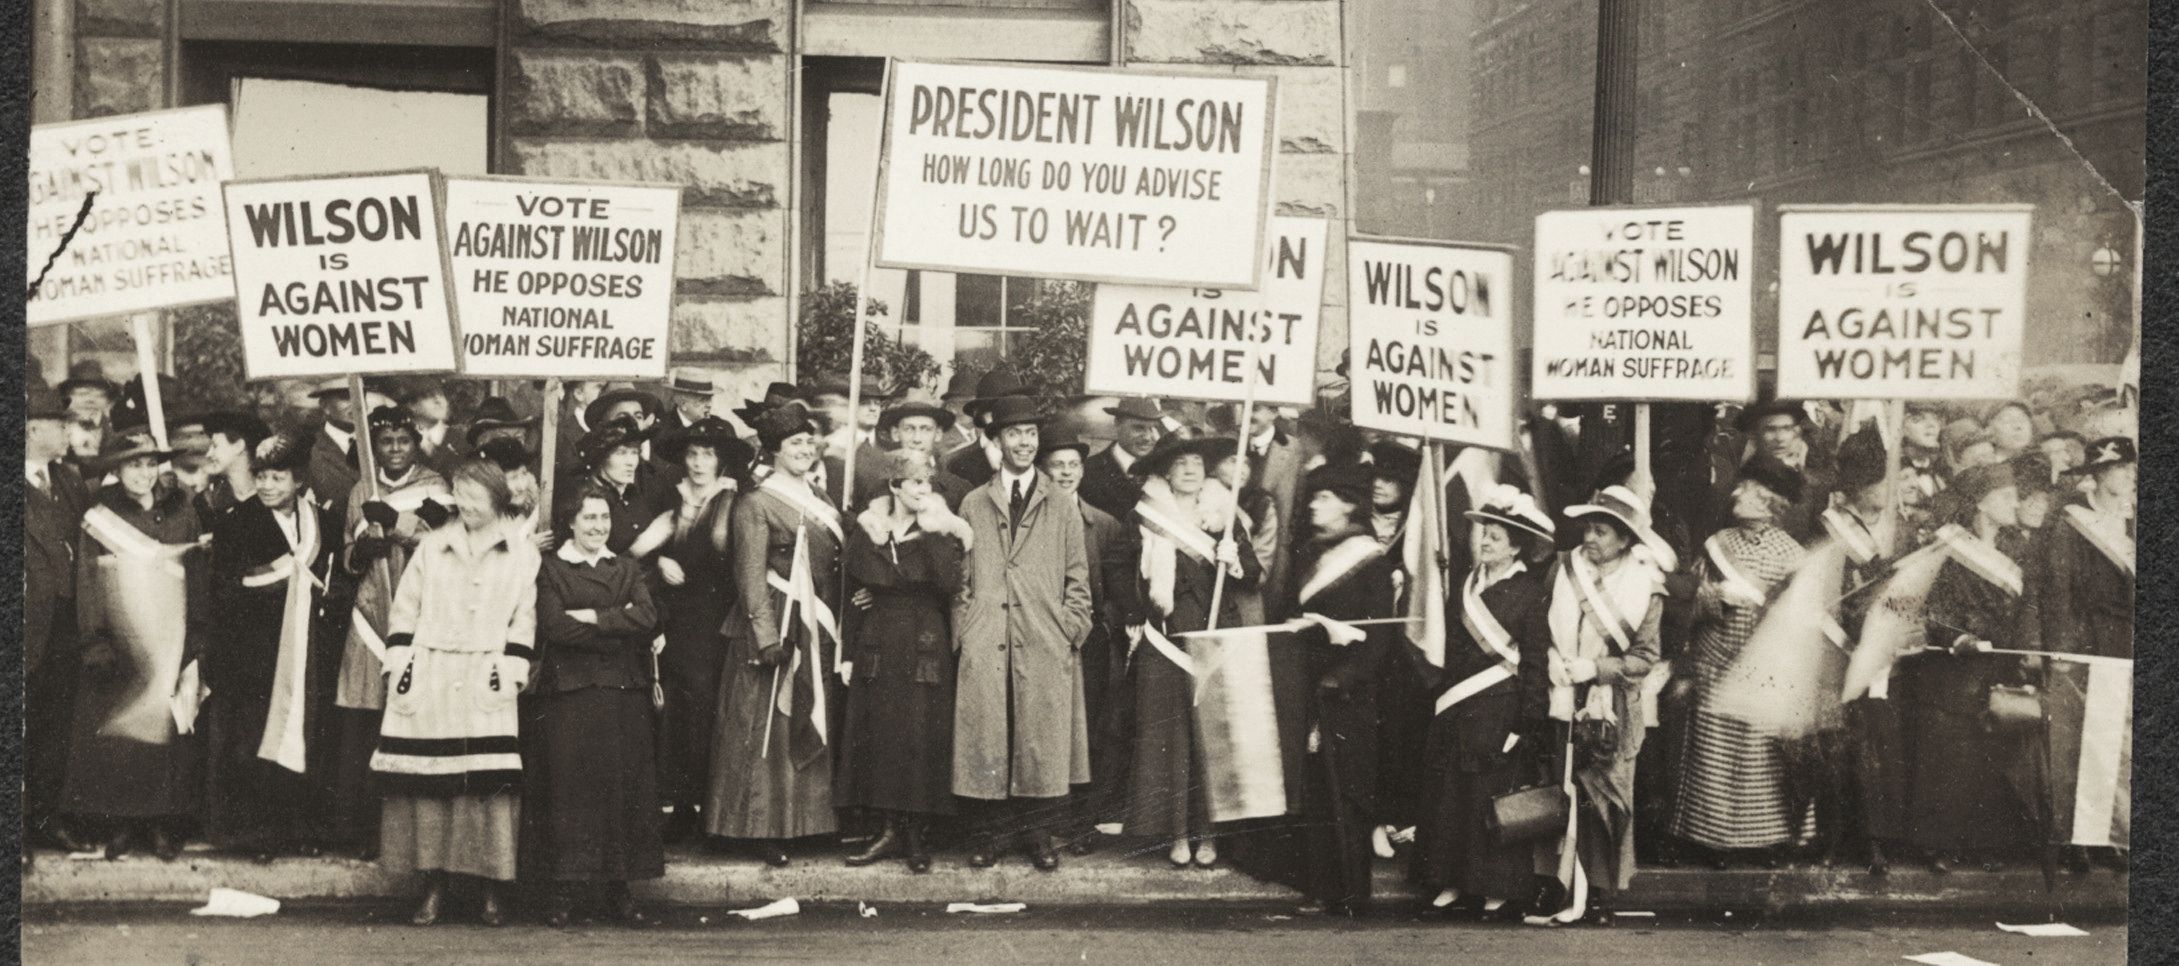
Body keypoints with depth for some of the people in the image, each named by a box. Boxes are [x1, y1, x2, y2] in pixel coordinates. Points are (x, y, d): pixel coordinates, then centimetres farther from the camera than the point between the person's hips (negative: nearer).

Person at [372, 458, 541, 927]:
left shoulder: (523, 553, 8)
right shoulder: (432, 546, 14)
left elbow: (524, 619, 5)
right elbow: (405, 609, 12)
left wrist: (510, 671, -5)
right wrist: (399, 666, 3)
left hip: (486, 685, -2)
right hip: (428, 681, 2)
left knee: (490, 783, -7)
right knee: (427, 781, -2)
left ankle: (493, 891, -1)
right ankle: (433, 884, 5)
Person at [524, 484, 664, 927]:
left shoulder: (628, 571, 15)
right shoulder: (550, 569, 5)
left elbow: (649, 617, -3)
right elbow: (555, 626, -11)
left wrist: (593, 617, -10)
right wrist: (621, 627, -8)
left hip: (624, 695, 3)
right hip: (567, 695, -3)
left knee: (623, 786, 1)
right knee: (567, 787, -5)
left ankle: (618, 888, 8)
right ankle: (561, 891, 1)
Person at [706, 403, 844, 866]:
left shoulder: (822, 502, 14)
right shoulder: (756, 504, -7)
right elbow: (750, 577, -12)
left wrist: (835, 627, 11)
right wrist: (768, 636, -18)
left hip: (820, 633, 7)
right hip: (775, 629, -7)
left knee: (811, 729, 11)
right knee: (766, 729, -2)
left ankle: (803, 821, 19)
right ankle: (761, 827, 4)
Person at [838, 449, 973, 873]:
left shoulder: (942, 531, 0)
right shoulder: (867, 530, 6)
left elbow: (950, 583, -17)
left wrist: (933, 534, -20)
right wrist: (848, 654, 7)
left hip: (926, 650, -2)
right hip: (877, 649, 2)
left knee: (922, 738, -3)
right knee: (878, 737, 2)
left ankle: (919, 834, 5)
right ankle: (892, 829, 11)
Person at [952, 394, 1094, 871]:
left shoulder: (1061, 509, 10)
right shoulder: (973, 506, 11)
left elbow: (1078, 579, 10)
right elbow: (961, 576, 11)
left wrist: (1070, 632, -1)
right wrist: (963, 631, 2)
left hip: (1046, 648, 0)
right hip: (986, 645, 0)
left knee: (1044, 738, -1)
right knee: (986, 737, -1)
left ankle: (1039, 832, 10)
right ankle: (993, 831, 9)